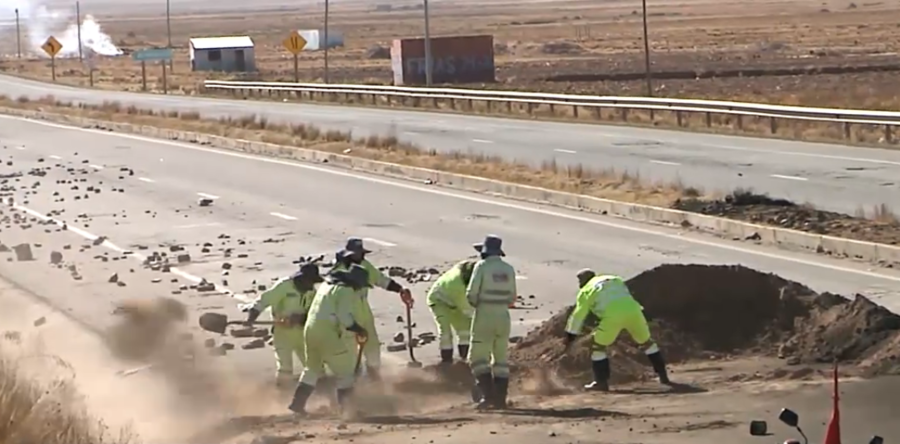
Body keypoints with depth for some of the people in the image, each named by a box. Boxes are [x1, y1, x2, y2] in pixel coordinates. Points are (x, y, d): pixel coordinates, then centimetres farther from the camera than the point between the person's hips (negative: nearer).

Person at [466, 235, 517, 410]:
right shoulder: (508, 269, 5)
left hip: (484, 316, -5)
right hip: (503, 316, 5)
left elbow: (471, 294, -11)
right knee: (500, 359, 13)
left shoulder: (482, 266, -10)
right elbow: (512, 298, 8)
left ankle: (488, 395, -12)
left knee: (478, 358, 1)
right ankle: (500, 398, 11)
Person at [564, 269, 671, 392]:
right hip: (632, 310, 4)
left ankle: (602, 382, 9)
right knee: (647, 342, 22)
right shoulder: (615, 280, 32)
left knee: (598, 346, 12)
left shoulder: (586, 291, 18)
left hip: (613, 315, -4)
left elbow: (578, 315, 19)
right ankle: (663, 375, 23)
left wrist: (570, 336, 25)